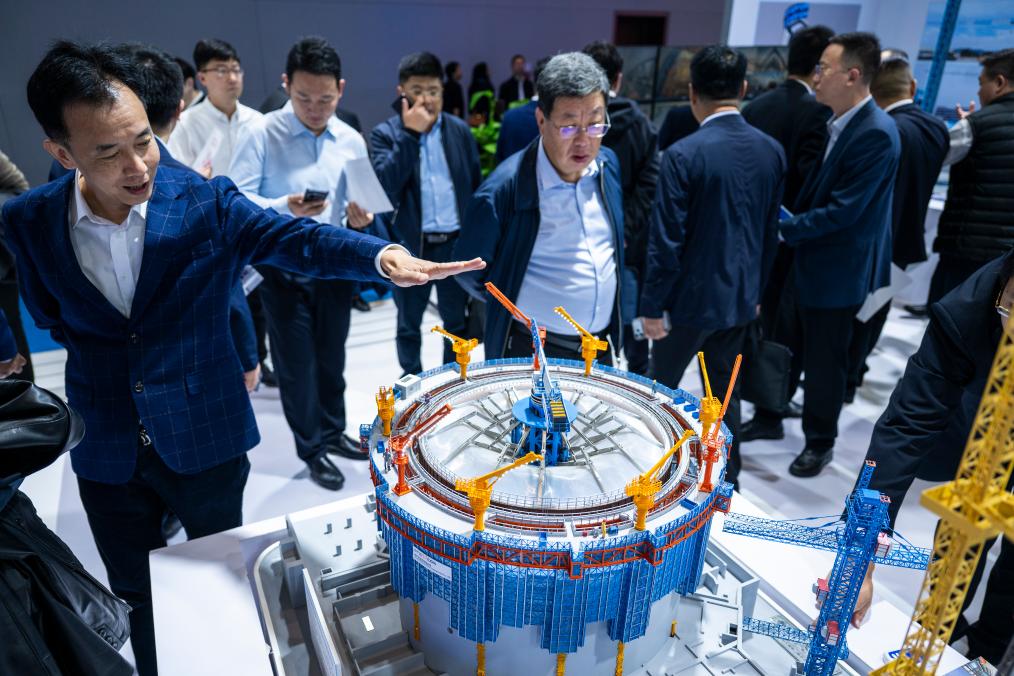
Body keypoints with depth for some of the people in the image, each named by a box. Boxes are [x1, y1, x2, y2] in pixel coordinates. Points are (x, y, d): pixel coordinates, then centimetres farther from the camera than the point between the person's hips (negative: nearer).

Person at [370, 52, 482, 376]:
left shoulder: (459, 130, 3)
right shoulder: (385, 133, -4)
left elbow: (475, 186, 7)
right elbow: (385, 186, -19)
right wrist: (409, 134, -21)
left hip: (455, 242, 2)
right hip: (410, 245, -2)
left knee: (456, 319, 15)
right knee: (409, 323, 13)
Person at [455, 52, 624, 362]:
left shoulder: (608, 164, -4)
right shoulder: (504, 188, -22)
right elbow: (468, 271, -8)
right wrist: (513, 307, 4)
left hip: (601, 345, 5)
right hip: (532, 350, -5)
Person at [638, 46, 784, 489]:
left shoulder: (684, 154, -18)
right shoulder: (772, 150, 0)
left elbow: (666, 240, -18)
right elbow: (770, 232, 7)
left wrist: (652, 305, -9)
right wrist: (756, 288, 19)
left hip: (692, 295, -5)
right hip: (741, 295, 6)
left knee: (663, 383, 15)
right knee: (725, 386, 18)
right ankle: (726, 477, 31)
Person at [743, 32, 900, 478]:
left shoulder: (875, 133, -21)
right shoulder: (834, 122, 6)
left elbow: (843, 210, -23)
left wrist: (784, 229, -17)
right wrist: (787, 225, -1)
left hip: (836, 268, -8)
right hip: (803, 259, 8)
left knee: (823, 359, 7)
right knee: (782, 344, 18)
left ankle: (820, 442, 28)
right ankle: (769, 419, 36)